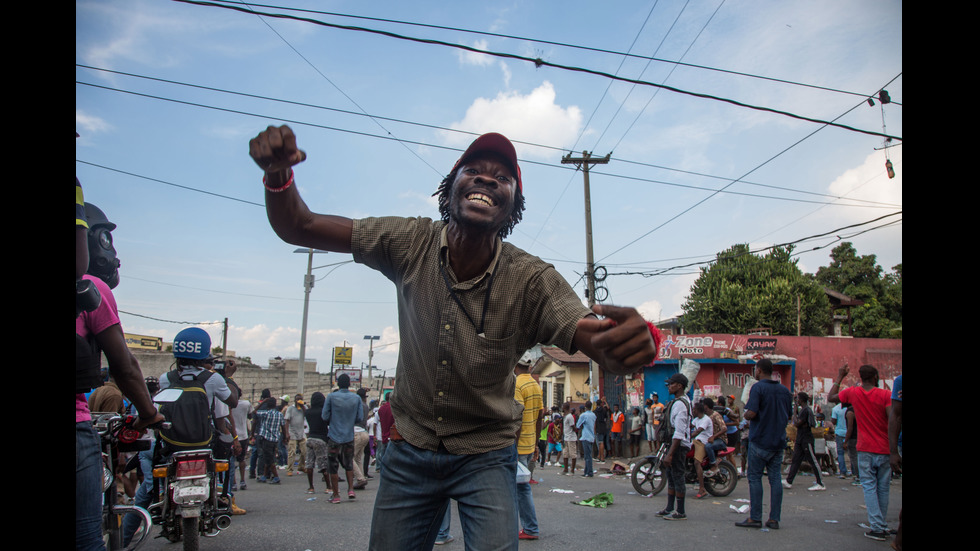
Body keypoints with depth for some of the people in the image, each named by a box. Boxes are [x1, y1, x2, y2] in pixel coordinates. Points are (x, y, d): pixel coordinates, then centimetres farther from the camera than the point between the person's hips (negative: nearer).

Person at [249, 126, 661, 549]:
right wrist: (279, 173, -33)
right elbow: (296, 227, -11)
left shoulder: (531, 280, -19)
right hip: (409, 449, 2)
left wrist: (638, 340, -56)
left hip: (485, 455, -1)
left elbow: (604, 348, -31)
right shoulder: (412, 244, -14)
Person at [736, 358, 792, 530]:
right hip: (779, 441, 6)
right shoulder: (785, 390, 9)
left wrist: (744, 415, 0)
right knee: (775, 478, 7)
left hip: (760, 440, -6)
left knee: (755, 478, 1)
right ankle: (774, 519, 8)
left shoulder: (758, 387, -11)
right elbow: (789, 415, 16)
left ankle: (755, 518, 1)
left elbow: (751, 413, -20)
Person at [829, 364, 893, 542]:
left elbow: (831, 397, 16)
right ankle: (882, 526, 19)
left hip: (865, 450, 0)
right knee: (883, 488, 10)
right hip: (884, 450, 0)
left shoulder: (853, 392, -1)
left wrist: (839, 378, 23)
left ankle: (877, 528, -6)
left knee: (869, 487, 2)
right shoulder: (885, 395, -7)